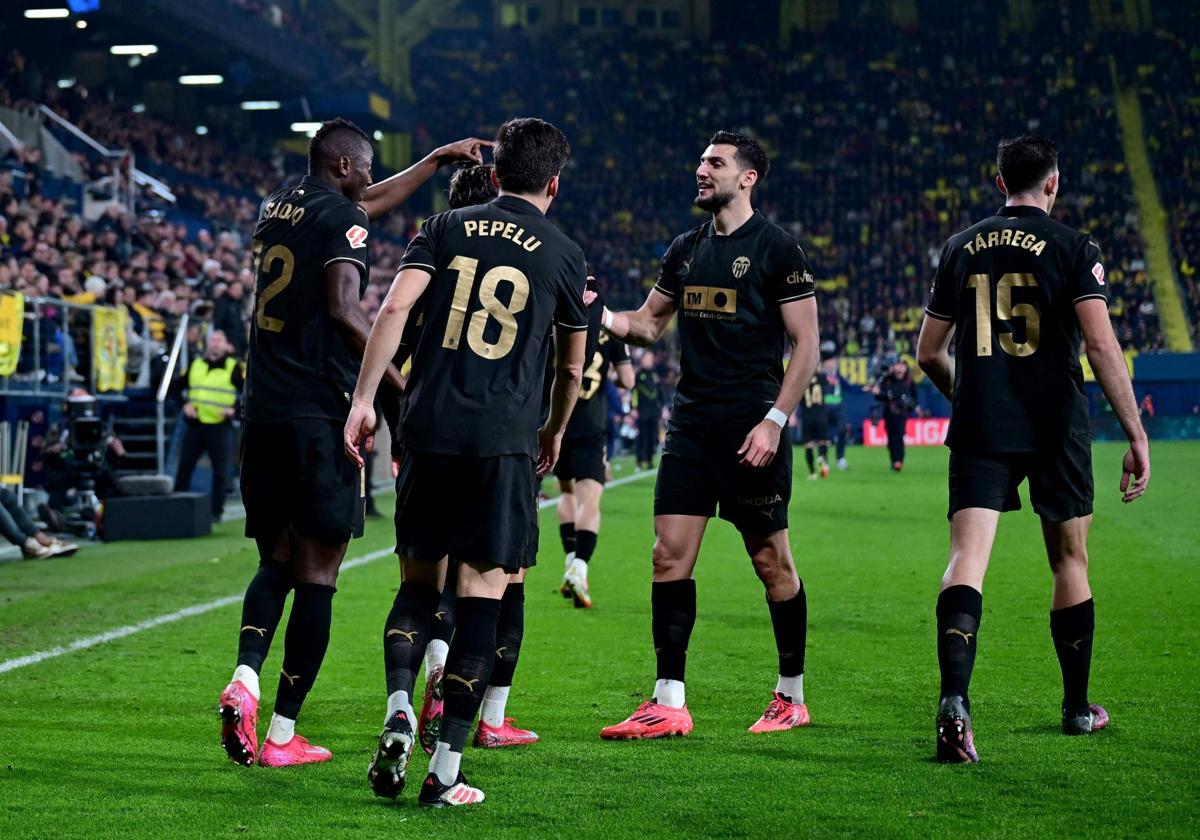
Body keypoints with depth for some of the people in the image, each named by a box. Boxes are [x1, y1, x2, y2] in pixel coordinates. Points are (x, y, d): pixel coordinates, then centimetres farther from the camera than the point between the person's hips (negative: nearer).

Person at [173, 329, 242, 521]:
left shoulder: (233, 367, -2)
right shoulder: (195, 364, 11)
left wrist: (234, 409, -14)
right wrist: (185, 404, 3)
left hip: (220, 426, -4)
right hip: (194, 424, 4)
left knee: (220, 471, -1)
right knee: (184, 467, 5)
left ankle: (216, 511, 5)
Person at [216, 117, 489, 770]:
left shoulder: (278, 205, 17)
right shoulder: (340, 217, -7)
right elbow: (344, 308, -20)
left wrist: (437, 159, 39)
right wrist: (397, 380, -13)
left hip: (264, 408, 7)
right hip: (321, 413, -7)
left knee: (276, 560, 15)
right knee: (316, 573, -1)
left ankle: (244, 677, -10)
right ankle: (283, 734, -1)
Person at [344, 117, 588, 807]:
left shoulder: (446, 229, 12)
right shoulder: (564, 255, 9)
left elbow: (396, 306, -3)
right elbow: (572, 368, 19)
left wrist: (364, 399, -2)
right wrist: (554, 432, 36)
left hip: (429, 430, 2)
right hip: (504, 439, -2)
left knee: (418, 583, 15)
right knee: (482, 593, 0)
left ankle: (399, 711, -9)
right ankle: (446, 771, -2)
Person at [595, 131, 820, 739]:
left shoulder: (777, 249, -5)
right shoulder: (686, 249, 14)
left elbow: (806, 344, -6)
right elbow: (649, 323, 21)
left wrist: (775, 420, -14)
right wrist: (600, 315, 0)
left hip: (751, 426, -6)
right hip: (691, 425, 6)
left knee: (771, 561, 2)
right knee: (670, 554, -2)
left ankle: (791, 696, 17)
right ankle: (669, 704, 0)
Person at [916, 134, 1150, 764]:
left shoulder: (961, 249, 10)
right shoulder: (1073, 248, -1)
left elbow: (928, 353, 15)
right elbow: (1101, 345, -12)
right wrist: (1136, 435, -9)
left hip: (979, 428, 2)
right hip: (1055, 428, -1)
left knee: (967, 558, -8)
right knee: (1070, 561, 14)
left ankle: (954, 698, -30)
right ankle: (1078, 708, 26)